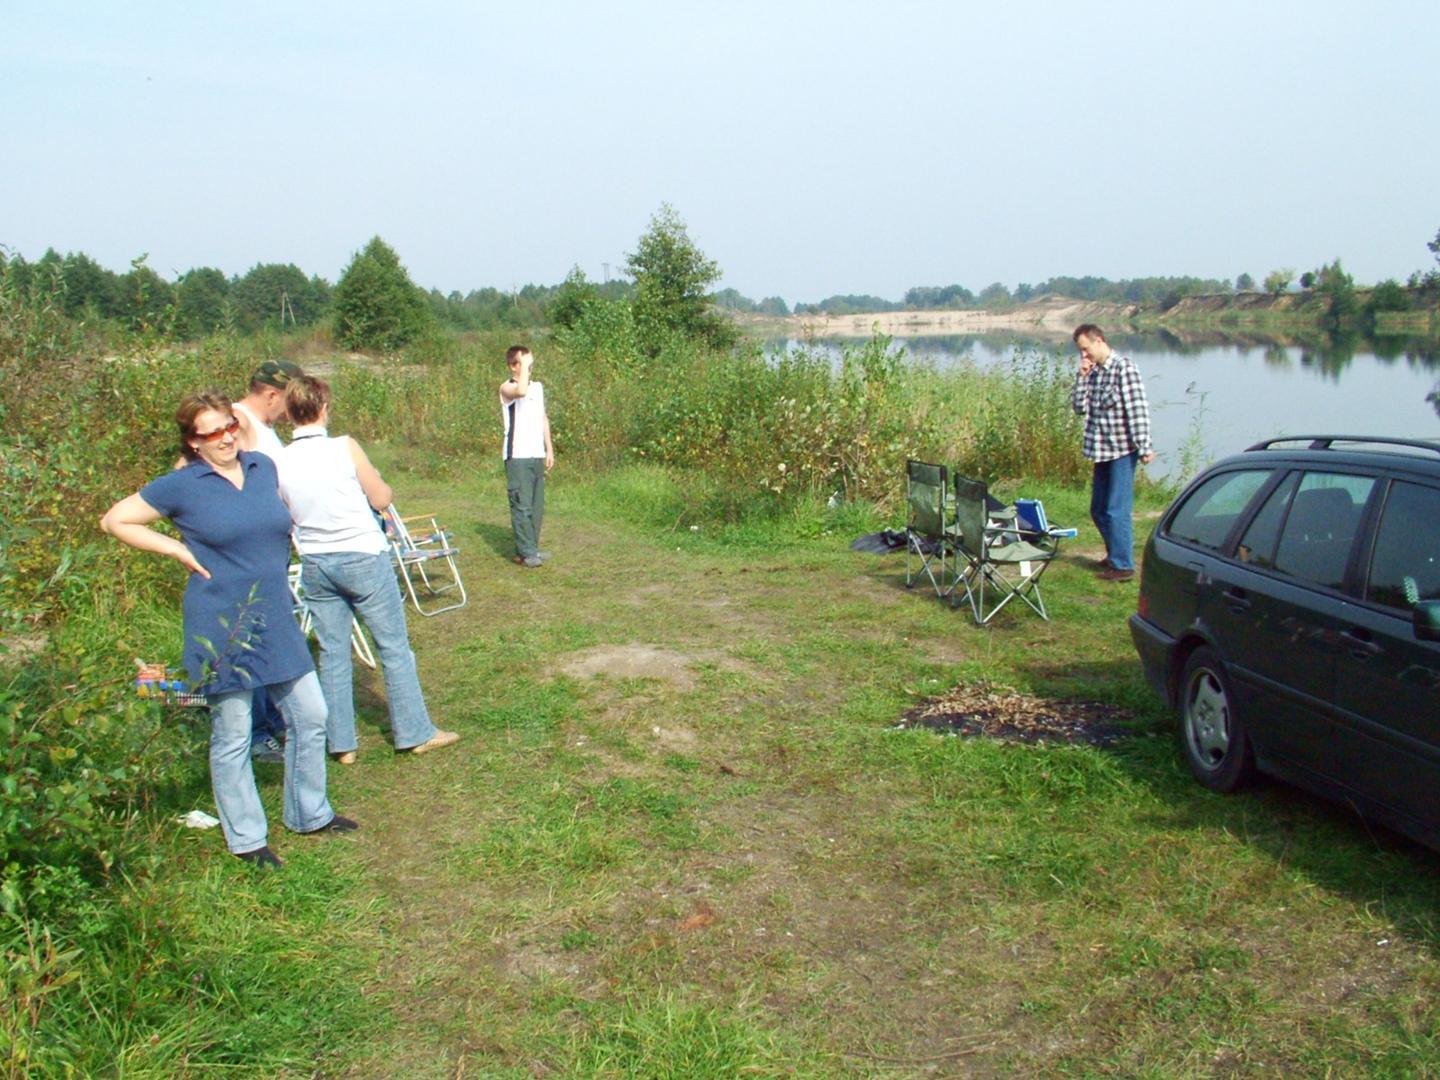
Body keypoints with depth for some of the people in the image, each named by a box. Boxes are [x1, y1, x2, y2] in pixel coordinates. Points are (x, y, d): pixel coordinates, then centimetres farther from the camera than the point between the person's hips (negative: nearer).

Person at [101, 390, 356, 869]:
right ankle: (247, 838, 21)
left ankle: (310, 814, 30)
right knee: (232, 736, 6)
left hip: (275, 619, 5)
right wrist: (177, 548, -7)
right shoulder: (181, 486, -8)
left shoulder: (263, 467, 6)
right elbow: (115, 520, 0)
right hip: (221, 626, -5)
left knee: (310, 716, 11)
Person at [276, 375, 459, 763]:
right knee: (394, 647, 7)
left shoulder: (280, 462, -4)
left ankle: (340, 742, 18)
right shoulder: (345, 448, -15)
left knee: (332, 654, 12)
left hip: (315, 566, 4)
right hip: (363, 557, -4)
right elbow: (382, 499, -6)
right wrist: (382, 485, 14)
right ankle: (415, 733, 15)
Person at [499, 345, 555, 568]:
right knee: (522, 505, -6)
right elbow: (521, 391, -33)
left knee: (537, 505, 10)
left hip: (537, 455, 7)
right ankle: (525, 552, -2)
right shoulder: (507, 388, -8)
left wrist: (549, 450, 17)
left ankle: (532, 548, 19)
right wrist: (525, 365, -20)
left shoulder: (538, 387, 14)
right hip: (518, 457, -7)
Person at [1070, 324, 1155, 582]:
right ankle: (1115, 554, 31)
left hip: (1122, 449, -8)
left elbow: (1138, 409, -16)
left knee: (1117, 510, -6)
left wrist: (1144, 447, -19)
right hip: (1102, 450, 8)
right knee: (1099, 509, 15)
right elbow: (1080, 407, 10)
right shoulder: (1093, 372, 11)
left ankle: (1123, 565, 1)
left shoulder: (1124, 367, -12)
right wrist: (1081, 378, -2)